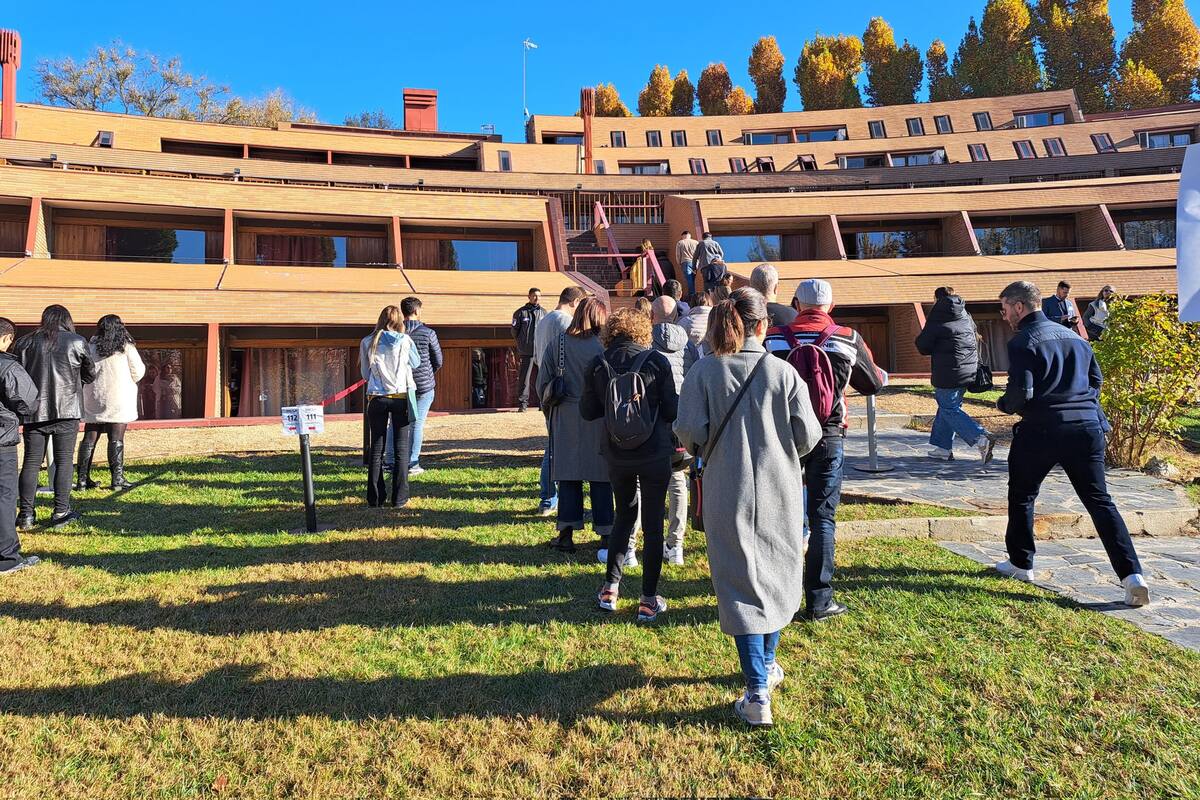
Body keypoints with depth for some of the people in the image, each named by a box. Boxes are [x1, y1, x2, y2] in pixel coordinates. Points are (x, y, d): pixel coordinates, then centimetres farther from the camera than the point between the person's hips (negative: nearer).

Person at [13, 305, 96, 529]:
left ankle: (26, 514, 11)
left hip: (34, 411, 2)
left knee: (31, 461, 9)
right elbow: (91, 374, 7)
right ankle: (61, 512, 5)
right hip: (66, 410, -2)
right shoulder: (77, 342, -3)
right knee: (64, 460, 4)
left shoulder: (25, 342, 3)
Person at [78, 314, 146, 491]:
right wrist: (128, 380, 17)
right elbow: (138, 372, -3)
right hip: (118, 399, -3)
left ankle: (82, 478, 12)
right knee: (116, 439, 0)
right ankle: (117, 478, -1)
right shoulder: (126, 347, -6)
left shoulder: (91, 347, 2)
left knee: (89, 438, 9)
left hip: (93, 398, 3)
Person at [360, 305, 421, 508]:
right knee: (401, 449, 4)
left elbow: (365, 374, 8)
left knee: (376, 449, 9)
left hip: (377, 398, 2)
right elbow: (416, 363, 12)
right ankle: (399, 499, 4)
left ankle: (375, 499, 9)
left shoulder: (368, 342, 1)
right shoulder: (405, 341, -3)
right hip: (401, 398, -1)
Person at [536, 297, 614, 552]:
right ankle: (605, 534, 13)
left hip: (565, 418, 2)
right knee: (600, 478, 7)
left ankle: (567, 533, 7)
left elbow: (542, 384, 1)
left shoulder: (556, 345, -1)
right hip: (596, 419, -2)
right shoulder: (602, 347, -10)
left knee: (568, 476, 9)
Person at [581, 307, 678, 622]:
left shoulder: (597, 365, -4)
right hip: (655, 454, -3)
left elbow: (588, 411, 2)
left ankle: (609, 589, 21)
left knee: (624, 515, 21)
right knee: (653, 523, 7)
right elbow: (672, 410, -8)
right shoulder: (657, 361, -11)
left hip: (617, 455, 3)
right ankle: (649, 600, 11)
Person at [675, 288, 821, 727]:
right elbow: (808, 435, -6)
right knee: (777, 575, 21)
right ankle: (767, 664, 39)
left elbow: (688, 430, -12)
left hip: (727, 492, -1)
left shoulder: (704, 372, -7)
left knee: (741, 584, 5)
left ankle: (757, 693, 1)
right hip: (779, 491, 1)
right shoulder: (784, 372, -7)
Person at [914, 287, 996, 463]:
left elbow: (923, 347, -6)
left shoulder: (936, 318, -8)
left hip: (948, 373, -7)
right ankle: (943, 447, 19)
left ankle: (981, 439, -18)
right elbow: (976, 339, 20)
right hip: (969, 371, 7)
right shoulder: (966, 315, 13)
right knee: (948, 406, 17)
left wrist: (920, 337, 13)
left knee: (950, 409, -1)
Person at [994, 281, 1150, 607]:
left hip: (1041, 430, -5)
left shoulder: (1022, 342, -7)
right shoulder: (1073, 336, 15)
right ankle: (1132, 574, -5)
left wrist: (1002, 403, 4)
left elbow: (1021, 393, -15)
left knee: (1022, 495, 15)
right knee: (1099, 501, 5)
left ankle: (1021, 564, 24)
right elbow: (1096, 379, 20)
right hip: (1088, 427, 6)